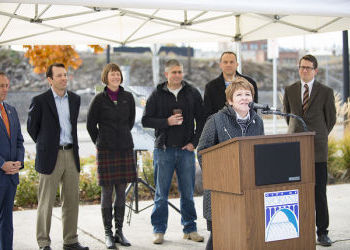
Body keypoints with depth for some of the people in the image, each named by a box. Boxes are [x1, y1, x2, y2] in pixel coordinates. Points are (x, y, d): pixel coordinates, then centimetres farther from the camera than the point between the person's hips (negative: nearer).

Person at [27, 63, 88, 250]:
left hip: (71, 155, 5)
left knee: (72, 200, 9)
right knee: (46, 202, 0)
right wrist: (45, 145, 9)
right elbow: (32, 127, 4)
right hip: (50, 157, -5)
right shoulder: (40, 101, -6)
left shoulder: (75, 99, 9)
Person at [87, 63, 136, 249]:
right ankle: (108, 233, 8)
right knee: (107, 192, 0)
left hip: (125, 149, 3)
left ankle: (119, 231, 15)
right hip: (106, 150, -3)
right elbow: (91, 124, 5)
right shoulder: (100, 99, -3)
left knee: (121, 191, 6)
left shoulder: (128, 97, 6)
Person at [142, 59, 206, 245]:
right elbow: (145, 120, 0)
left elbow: (201, 120, 9)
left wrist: (194, 142, -1)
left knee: (188, 192, 6)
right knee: (161, 193, 3)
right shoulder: (157, 95, 2)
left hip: (186, 149, 1)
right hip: (163, 149, -1)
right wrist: (167, 122, -13)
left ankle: (190, 229, 17)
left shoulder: (192, 93, 7)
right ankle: (159, 230, 12)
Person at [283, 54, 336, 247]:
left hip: (317, 146, -2)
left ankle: (322, 232, 4)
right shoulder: (289, 90, 10)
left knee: (319, 191, -3)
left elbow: (331, 118, 12)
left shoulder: (326, 92, 3)